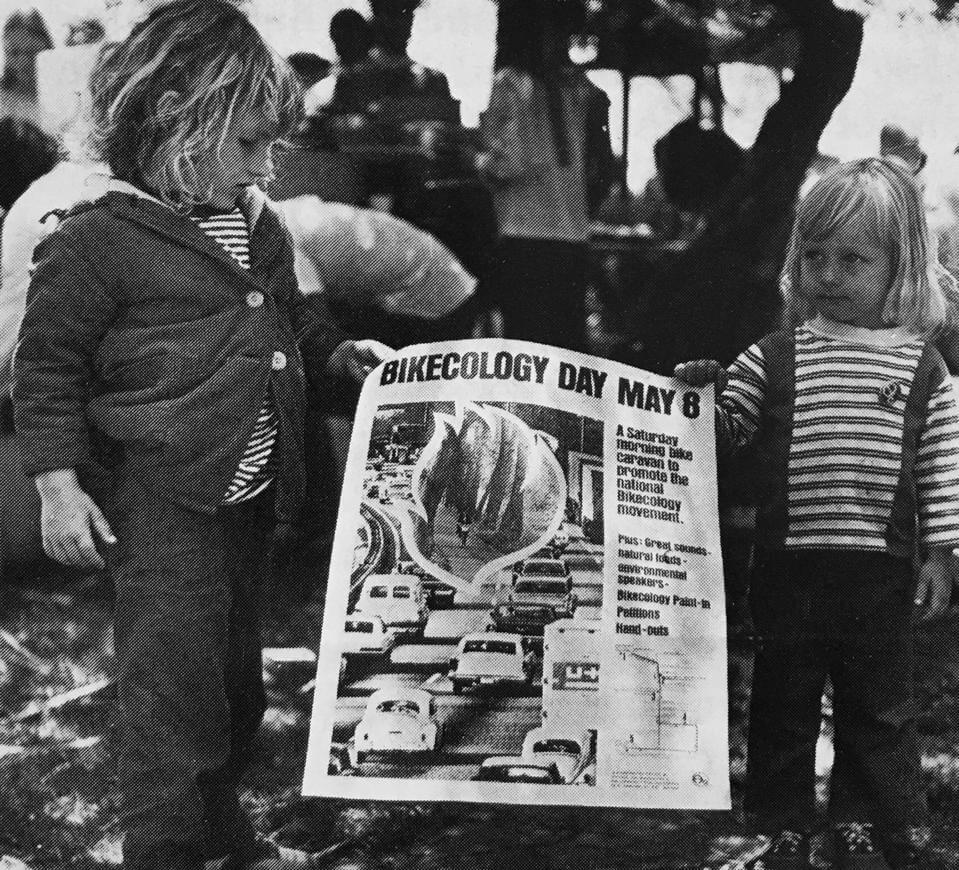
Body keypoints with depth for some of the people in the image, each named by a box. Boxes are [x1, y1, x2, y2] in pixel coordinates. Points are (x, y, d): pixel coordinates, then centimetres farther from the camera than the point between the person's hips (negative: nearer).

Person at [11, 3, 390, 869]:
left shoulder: (257, 224, 8)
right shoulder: (98, 242, -14)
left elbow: (289, 312, 25)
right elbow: (47, 369, -10)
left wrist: (334, 350, 6)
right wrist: (60, 485, -14)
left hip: (250, 496, 8)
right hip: (162, 504, -8)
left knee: (237, 673, 20)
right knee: (174, 683, -6)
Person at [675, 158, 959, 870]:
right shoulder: (774, 358, 1)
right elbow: (726, 433, 9)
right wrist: (705, 393, -10)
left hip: (880, 573, -1)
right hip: (791, 566, 1)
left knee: (878, 706, 11)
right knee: (783, 702, 11)